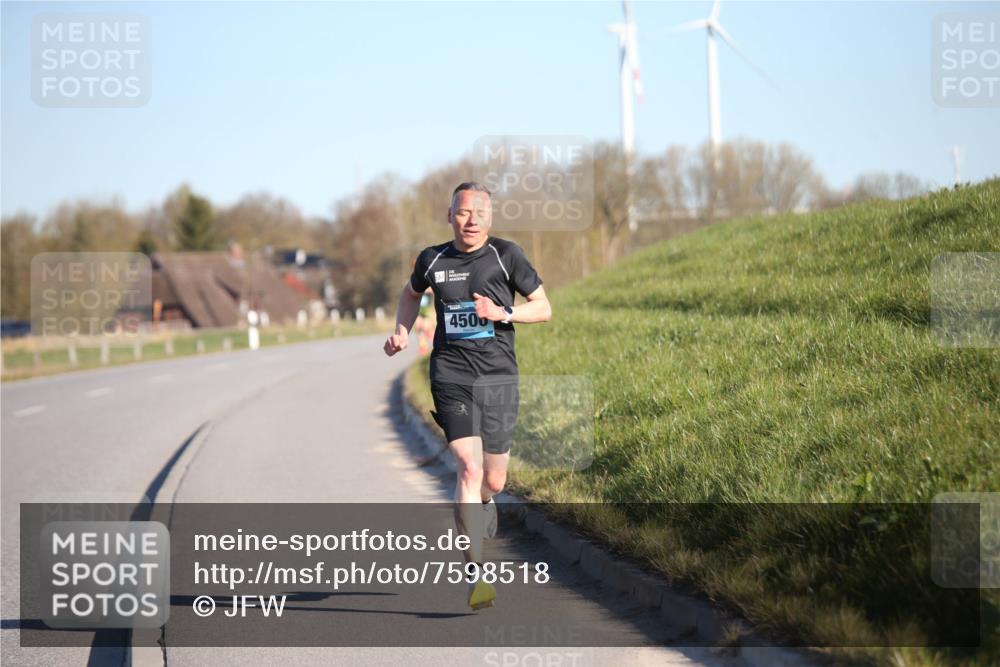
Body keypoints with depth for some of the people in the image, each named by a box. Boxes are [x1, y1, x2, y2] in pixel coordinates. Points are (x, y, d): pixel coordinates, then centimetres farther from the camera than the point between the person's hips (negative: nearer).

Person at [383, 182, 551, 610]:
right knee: (469, 468, -17)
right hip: (451, 377, 0)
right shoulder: (433, 260, 6)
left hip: (499, 379, 1)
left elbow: (544, 308, 3)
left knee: (493, 481, 8)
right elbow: (411, 293, 28)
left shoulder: (506, 255, 0)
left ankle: (483, 502, 49)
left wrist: (503, 313, -13)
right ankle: (475, 575, -14)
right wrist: (402, 331, 12)